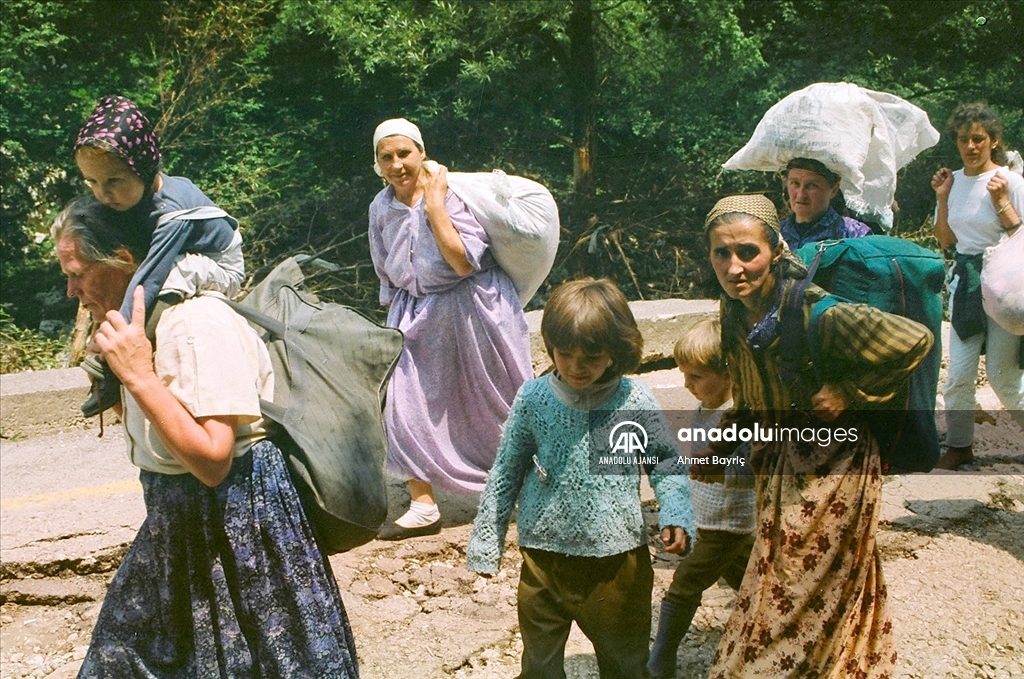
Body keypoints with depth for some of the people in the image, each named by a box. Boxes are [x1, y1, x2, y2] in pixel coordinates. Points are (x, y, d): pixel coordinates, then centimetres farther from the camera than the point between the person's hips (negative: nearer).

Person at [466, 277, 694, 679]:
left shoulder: (635, 402, -8)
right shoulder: (533, 398, -6)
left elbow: (665, 461, 3)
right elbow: (505, 473, 2)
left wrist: (675, 515, -14)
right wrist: (486, 542, 4)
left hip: (616, 560, 0)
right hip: (543, 559, 1)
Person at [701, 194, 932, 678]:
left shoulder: (816, 312, -27)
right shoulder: (734, 312, -4)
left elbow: (915, 340, -28)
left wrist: (850, 391, -23)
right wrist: (720, 448, 6)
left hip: (832, 462, -7)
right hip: (775, 462, 7)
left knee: (798, 596, 4)